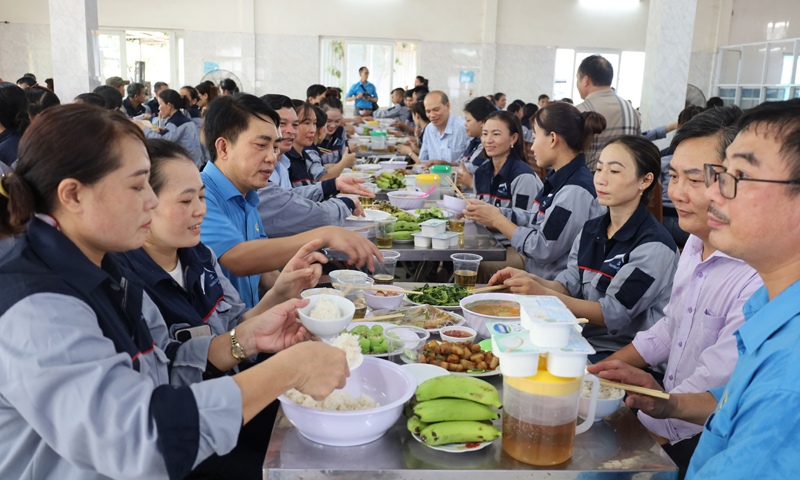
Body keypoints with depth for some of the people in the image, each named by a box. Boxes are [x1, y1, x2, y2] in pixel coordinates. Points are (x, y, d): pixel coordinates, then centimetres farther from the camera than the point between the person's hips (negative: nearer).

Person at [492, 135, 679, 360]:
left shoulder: (655, 246, -15)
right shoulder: (591, 230, 10)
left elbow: (614, 314, -19)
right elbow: (569, 286, 7)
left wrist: (543, 294, -25)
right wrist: (531, 280, -13)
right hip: (582, 337, 7)